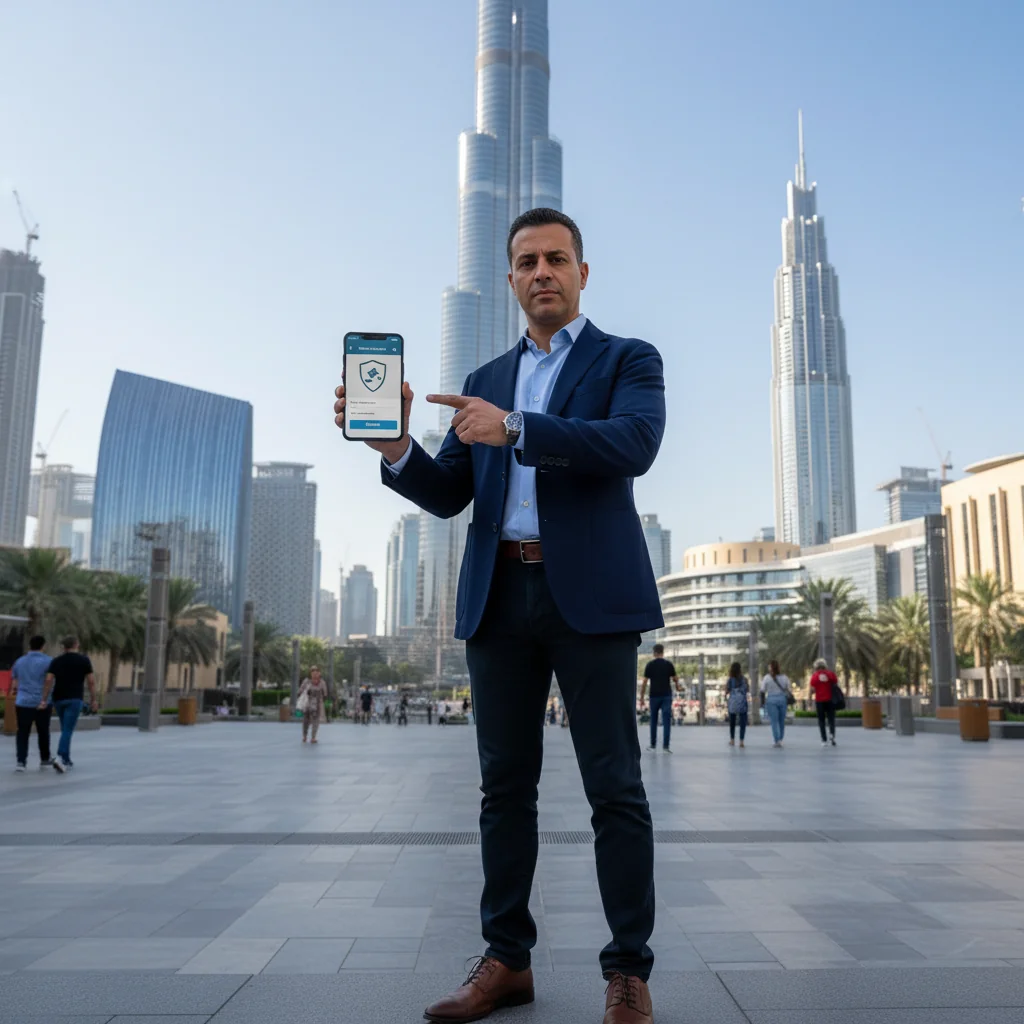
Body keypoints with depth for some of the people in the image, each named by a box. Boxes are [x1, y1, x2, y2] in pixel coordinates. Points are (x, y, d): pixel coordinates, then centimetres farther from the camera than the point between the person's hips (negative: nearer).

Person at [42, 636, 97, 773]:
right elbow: (91, 681, -2)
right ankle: (60, 758, -26)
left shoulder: (56, 661, 8)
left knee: (65, 729, 17)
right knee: (68, 730, -8)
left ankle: (66, 760, 19)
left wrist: (44, 699, -3)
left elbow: (49, 680, -3)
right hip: (75, 699, -4)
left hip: (58, 699, 4)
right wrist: (93, 699, 5)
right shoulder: (84, 660, 1)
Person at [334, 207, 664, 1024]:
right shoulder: (486, 380, 19)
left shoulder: (628, 360, 7)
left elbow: (635, 444, -14)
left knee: (615, 788, 0)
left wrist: (514, 427, -22)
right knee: (505, 783, 9)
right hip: (498, 597, 4)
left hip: (589, 595, -4)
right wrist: (394, 446, -10)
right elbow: (447, 495, 11)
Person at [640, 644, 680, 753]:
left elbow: (645, 682, -4)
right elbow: (675, 679, 7)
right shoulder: (669, 664, 0)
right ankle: (666, 745, -10)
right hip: (666, 695, 0)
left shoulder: (650, 665, -2)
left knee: (653, 721, 14)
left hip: (654, 696, 0)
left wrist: (641, 697, 2)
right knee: (666, 721, -2)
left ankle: (653, 745, 20)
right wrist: (677, 686, 30)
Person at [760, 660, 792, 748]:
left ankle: (776, 741, -4)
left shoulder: (767, 678, -5)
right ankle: (780, 739, 18)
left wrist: (762, 701, 6)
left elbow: (762, 691, -5)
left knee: (774, 721, 0)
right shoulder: (784, 677, 4)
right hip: (782, 700, 3)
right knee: (782, 721, 13)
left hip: (771, 700, -3)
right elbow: (789, 690, 5)